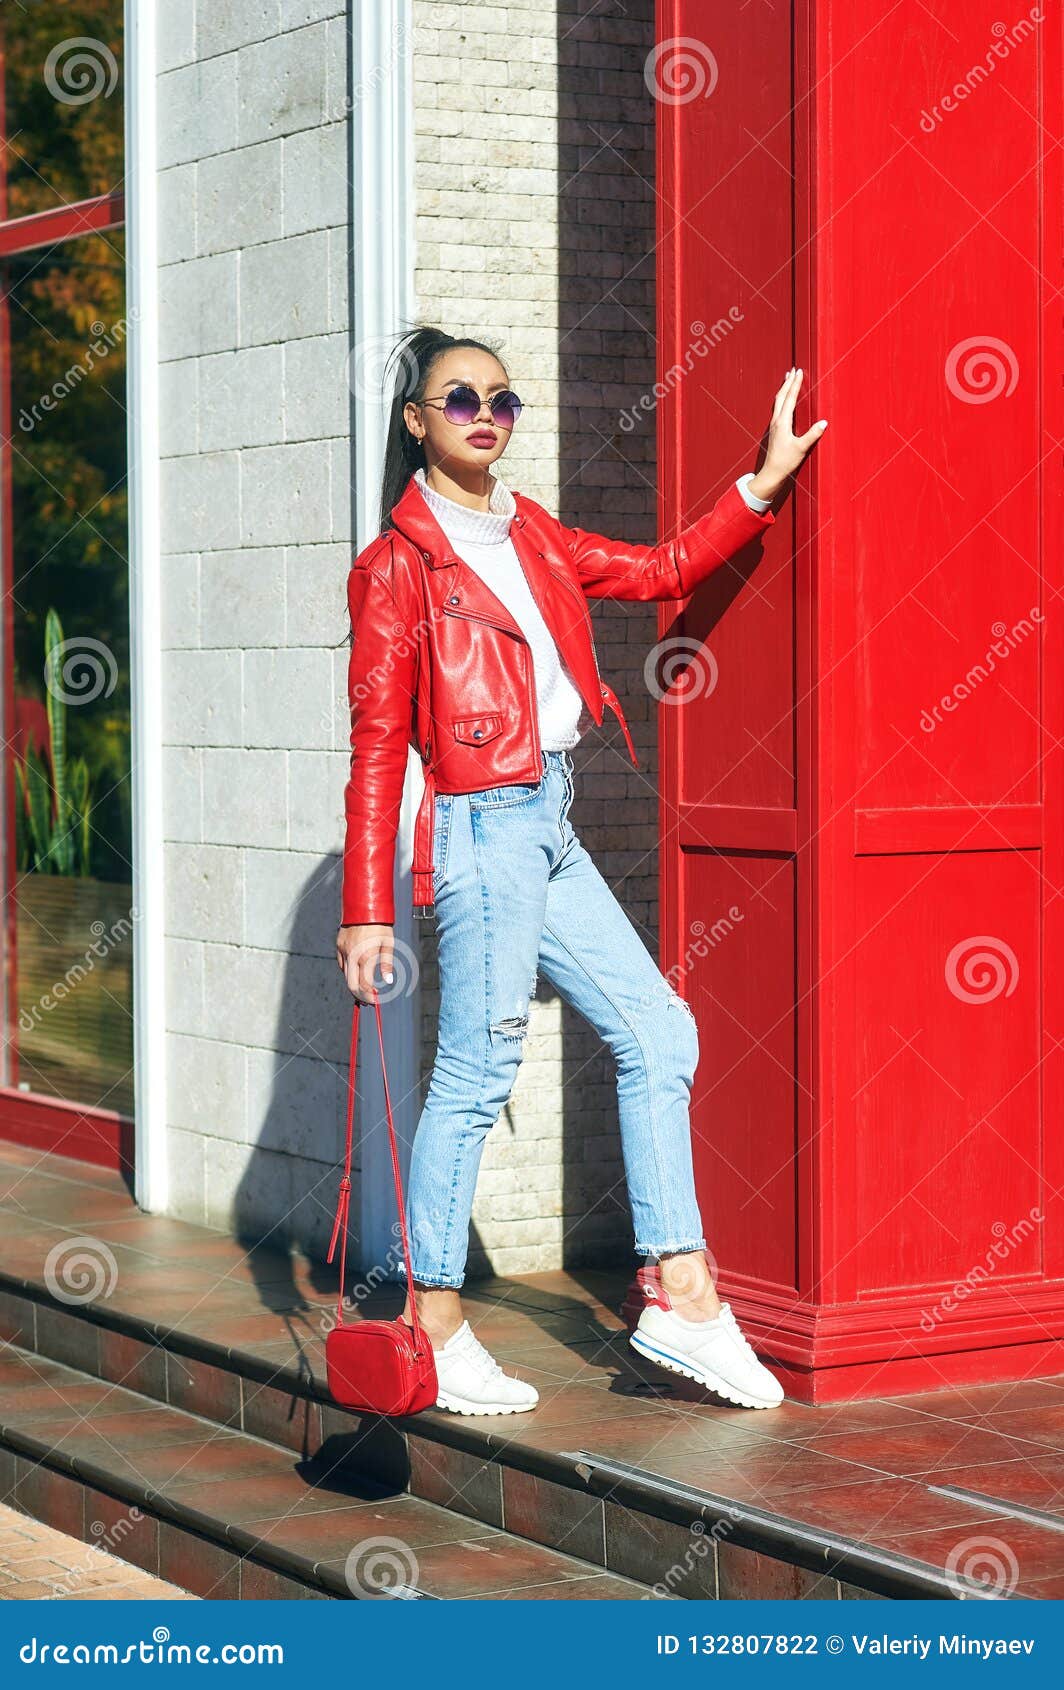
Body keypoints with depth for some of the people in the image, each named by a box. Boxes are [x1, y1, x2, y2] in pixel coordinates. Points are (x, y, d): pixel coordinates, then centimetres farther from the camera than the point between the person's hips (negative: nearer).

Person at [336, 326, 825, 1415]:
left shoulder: (530, 537, 15)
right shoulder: (398, 565, -6)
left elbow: (662, 571, 22)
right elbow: (376, 746, -9)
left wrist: (762, 485, 12)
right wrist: (365, 907, -12)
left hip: (547, 832, 8)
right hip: (484, 831, -8)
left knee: (658, 1033, 6)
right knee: (477, 1074, -5)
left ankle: (682, 1297, 11)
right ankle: (431, 1327, 4)